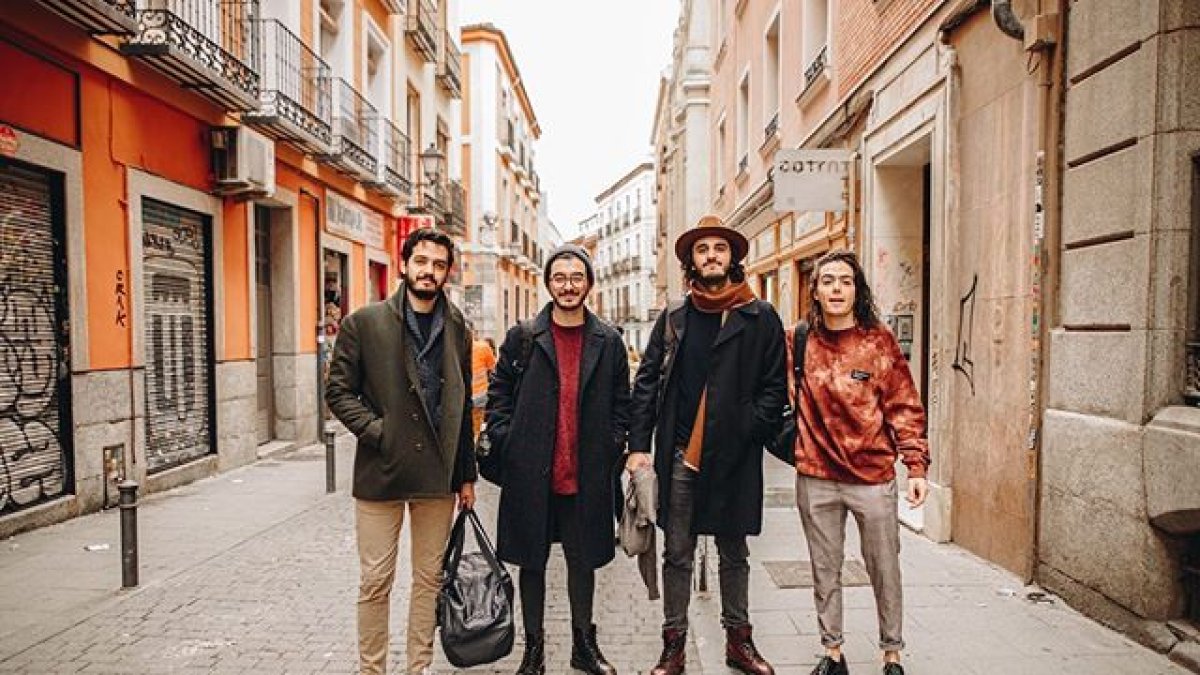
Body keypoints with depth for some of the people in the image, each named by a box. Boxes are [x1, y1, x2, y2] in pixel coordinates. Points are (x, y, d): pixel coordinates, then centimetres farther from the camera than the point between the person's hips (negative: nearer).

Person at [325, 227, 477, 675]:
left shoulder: (456, 327, 6)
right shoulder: (365, 322, -2)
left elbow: (463, 406, 9)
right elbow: (339, 391, -1)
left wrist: (466, 475, 9)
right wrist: (376, 431, -14)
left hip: (438, 474, 3)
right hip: (380, 470, -2)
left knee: (430, 577, 13)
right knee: (376, 581, 8)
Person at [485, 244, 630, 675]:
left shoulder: (609, 342, 5)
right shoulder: (522, 337, 1)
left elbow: (621, 403, 9)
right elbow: (498, 396, 4)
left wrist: (612, 447, 1)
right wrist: (506, 445, -4)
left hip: (587, 476, 1)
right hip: (531, 475, -1)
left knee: (583, 560, 15)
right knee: (532, 562, 12)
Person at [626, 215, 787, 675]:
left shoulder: (761, 318, 2)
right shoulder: (673, 320, 6)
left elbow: (775, 386, 0)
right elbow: (646, 383, 3)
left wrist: (749, 429, -13)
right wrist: (638, 443, -6)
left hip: (735, 457, -1)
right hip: (680, 455, 1)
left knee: (734, 553, 16)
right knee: (677, 554, 10)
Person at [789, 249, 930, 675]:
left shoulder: (879, 341, -3)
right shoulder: (802, 342, 1)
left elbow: (904, 407, -3)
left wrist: (916, 466, -7)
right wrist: (794, 448, 2)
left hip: (873, 477, -1)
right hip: (815, 479, 2)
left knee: (885, 571, 12)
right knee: (825, 571, 14)